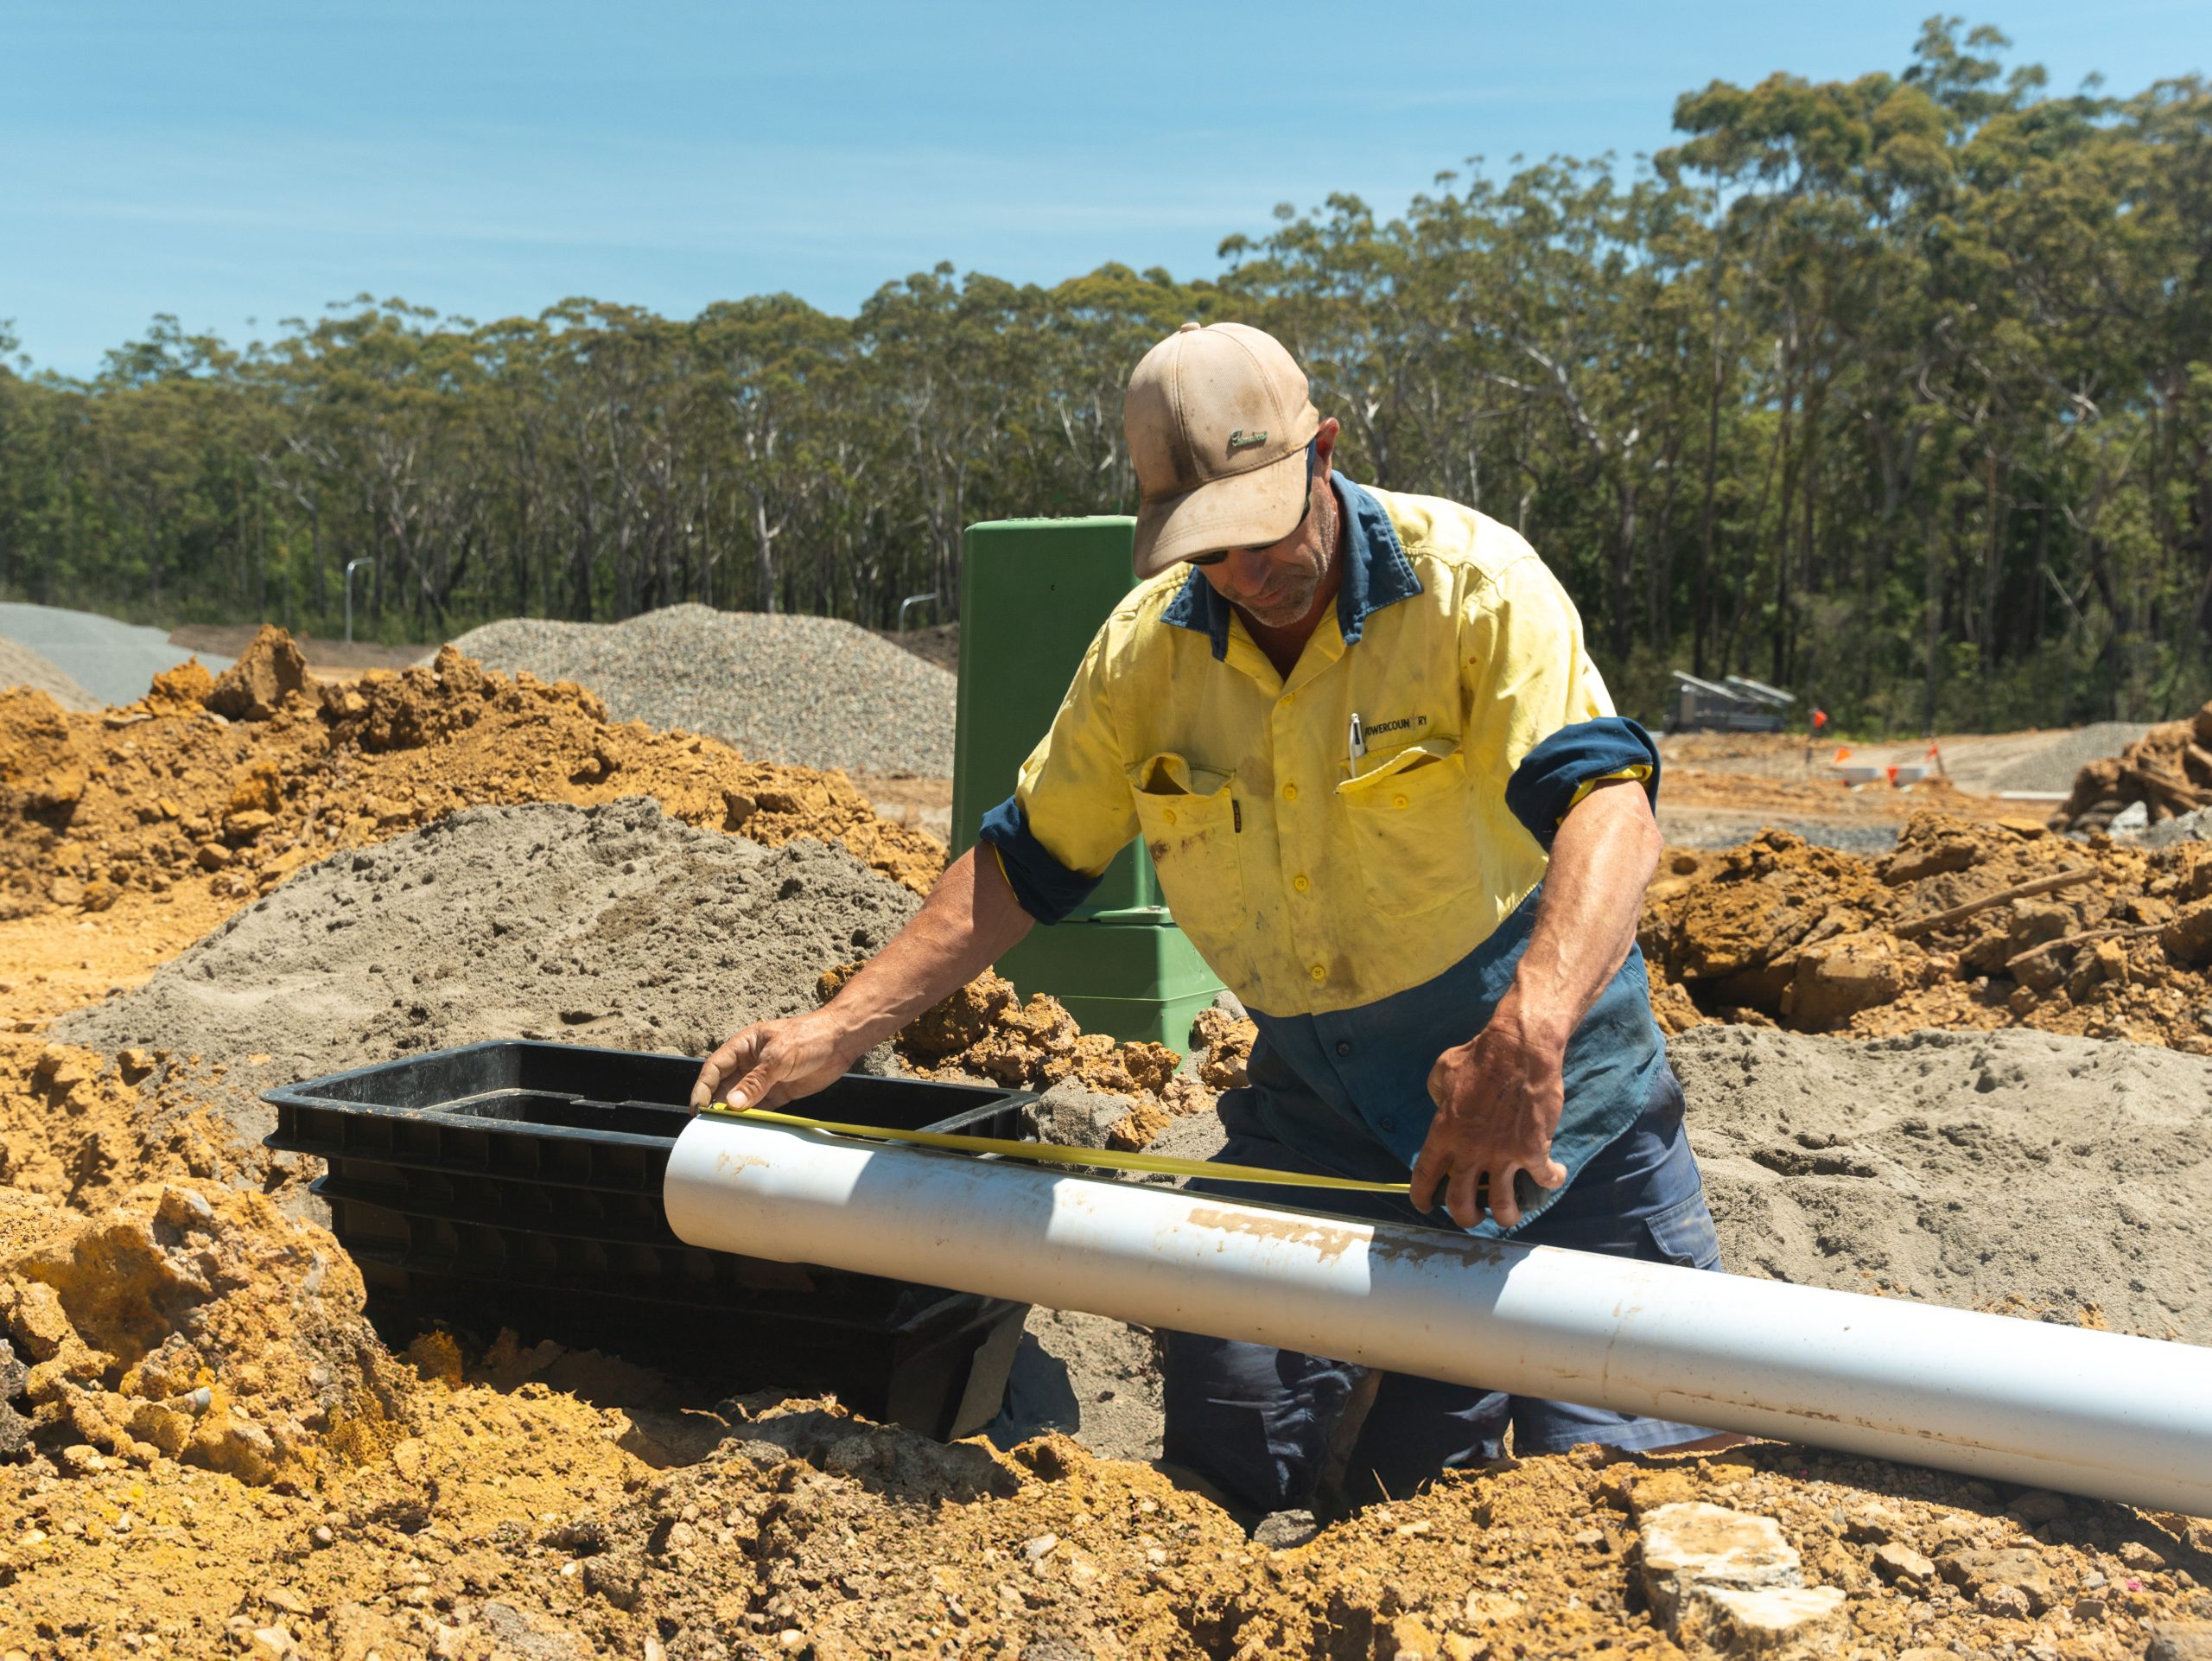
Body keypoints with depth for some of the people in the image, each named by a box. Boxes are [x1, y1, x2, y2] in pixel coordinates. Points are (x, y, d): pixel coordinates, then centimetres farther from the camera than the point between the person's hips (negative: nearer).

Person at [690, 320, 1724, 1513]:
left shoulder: (1470, 583, -17)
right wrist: (834, 1033, -5)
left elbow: (1608, 800, -31)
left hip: (1554, 1086, -3)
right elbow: (1024, 860, 4)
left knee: (1635, 1459, -6)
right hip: (1316, 1103, 4)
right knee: (1230, 1455, 1)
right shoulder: (1147, 648, -3)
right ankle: (1419, 1350, 28)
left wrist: (1525, 1039, -48)